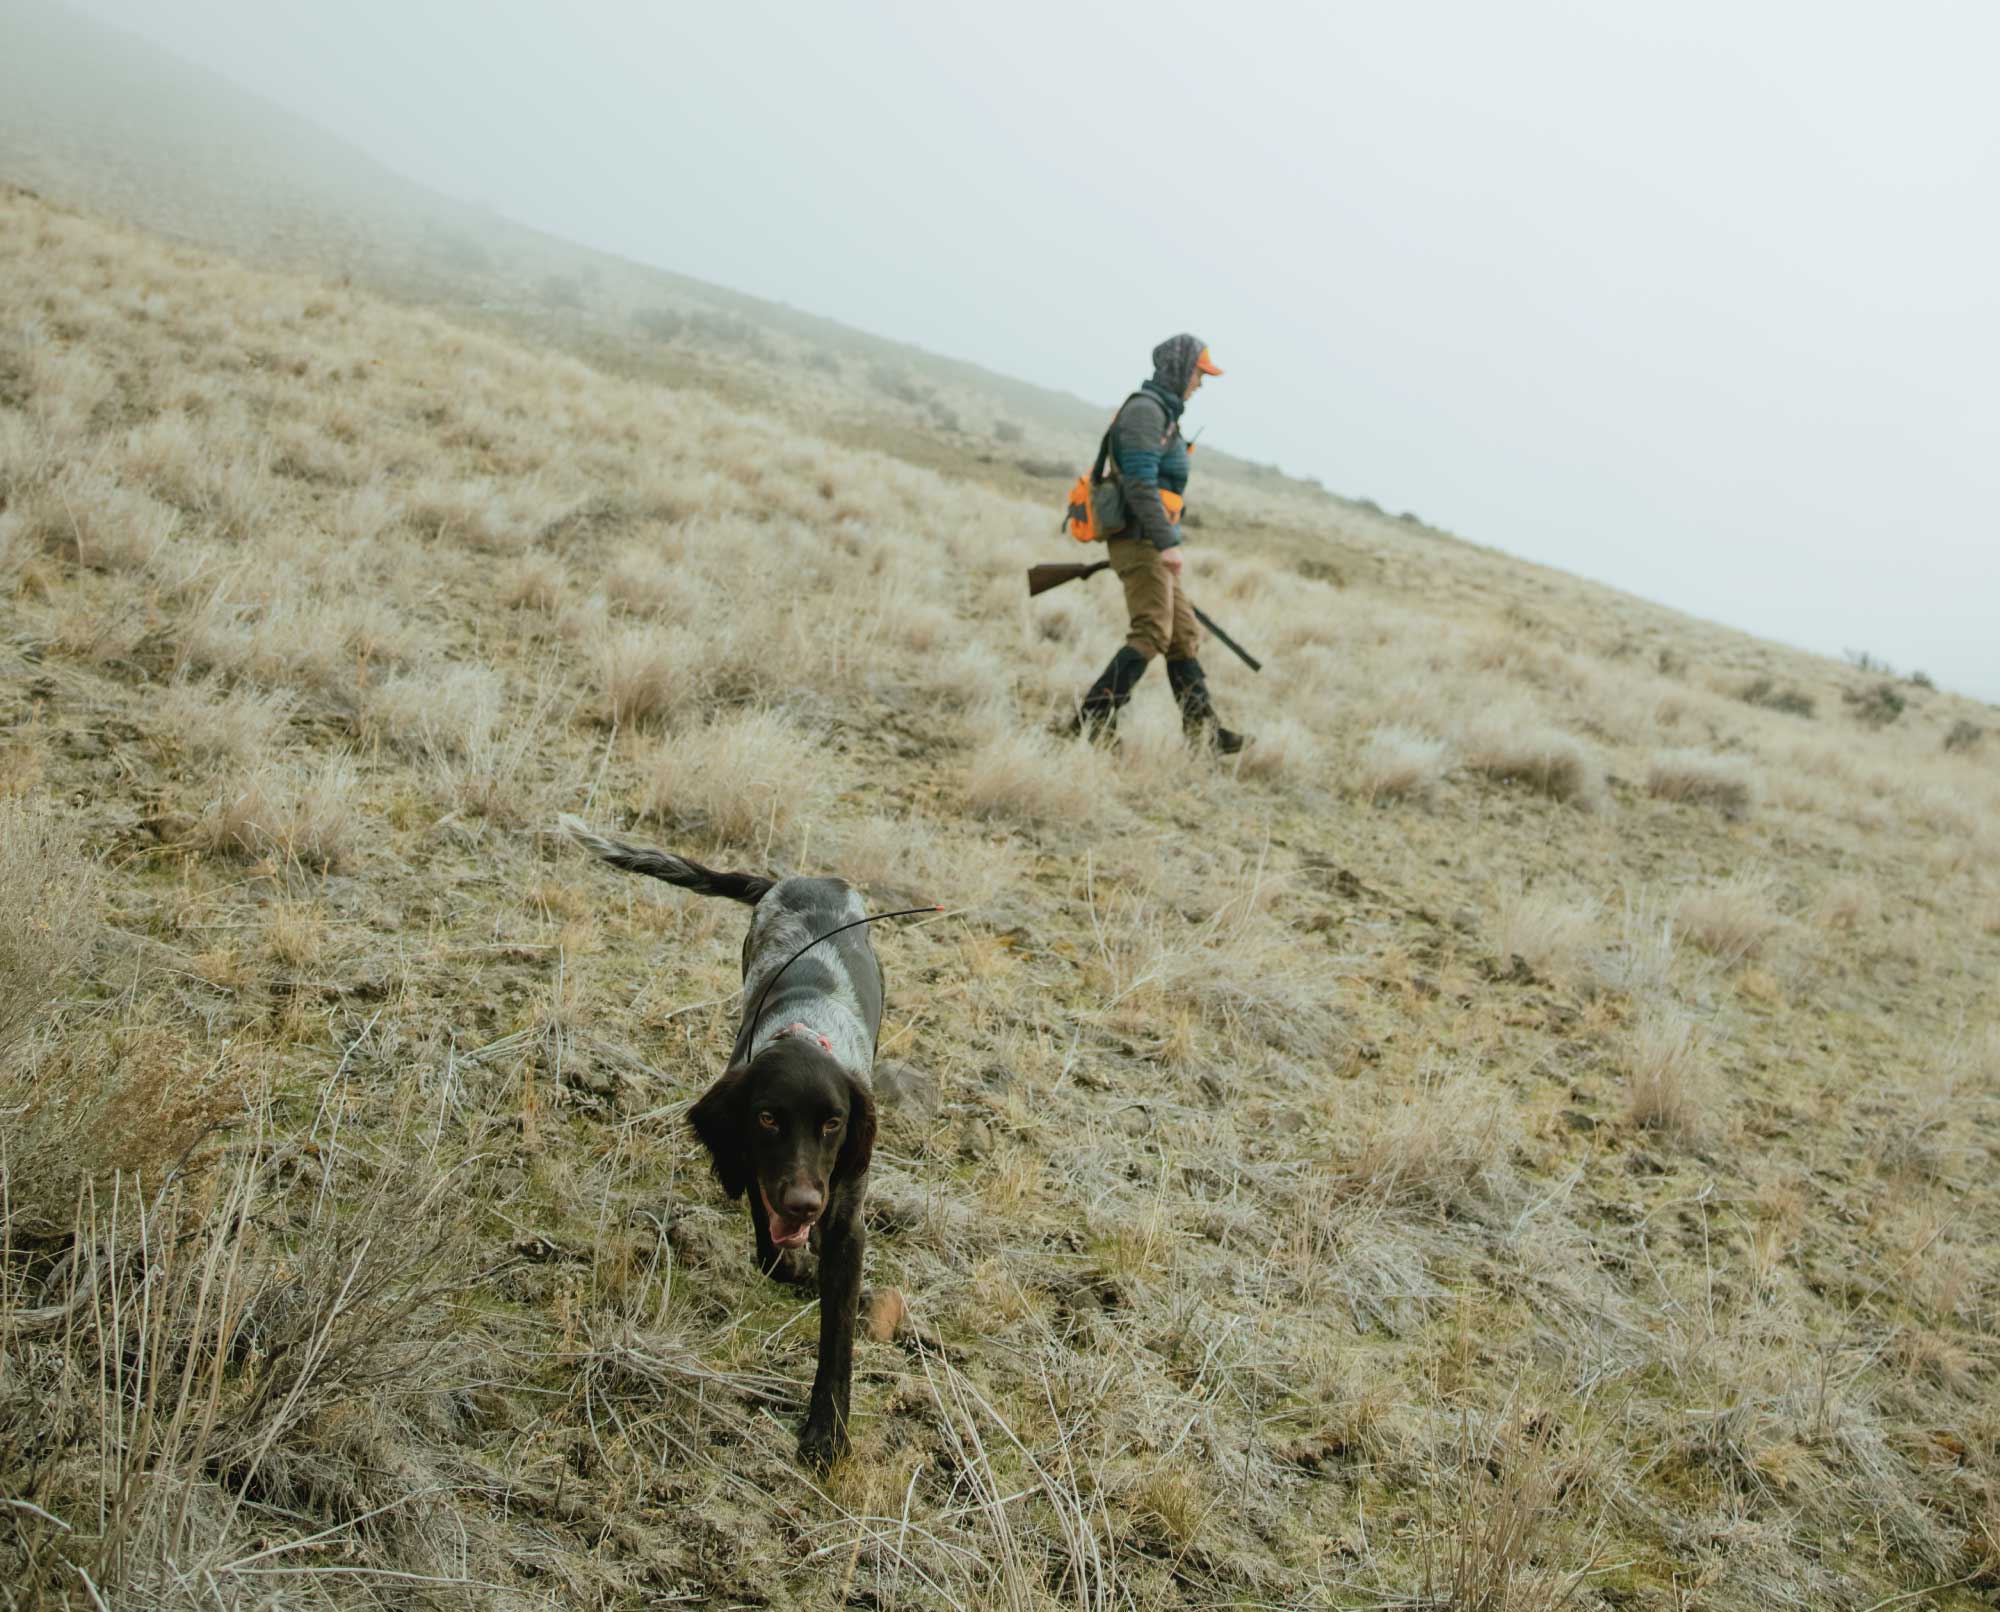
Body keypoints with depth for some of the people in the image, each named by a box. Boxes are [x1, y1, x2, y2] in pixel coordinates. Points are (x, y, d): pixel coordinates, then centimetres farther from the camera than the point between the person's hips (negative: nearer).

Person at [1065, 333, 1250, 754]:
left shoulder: (1163, 413, 20)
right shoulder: (1145, 410, -13)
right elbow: (1139, 483, -22)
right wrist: (1167, 543, -26)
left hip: (1154, 544, 10)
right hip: (1140, 541, -10)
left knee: (1184, 636, 8)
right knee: (1152, 635, -14)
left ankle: (1203, 733, 9)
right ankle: (1092, 720, -12)